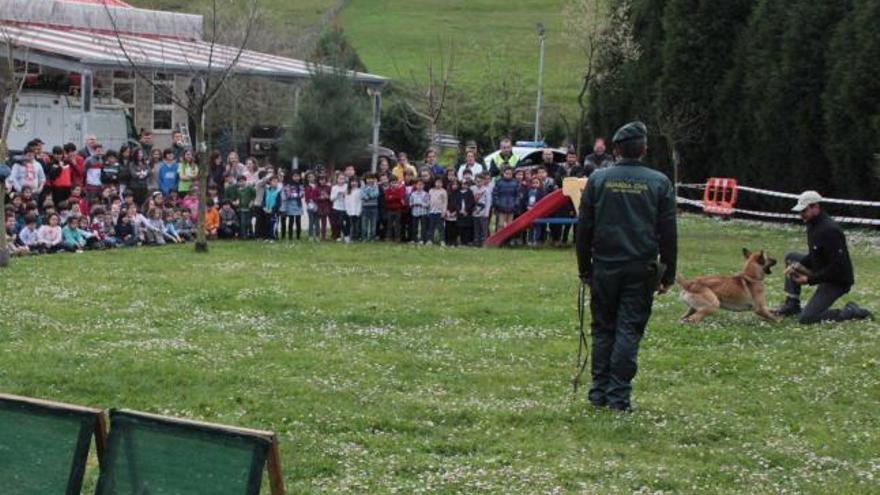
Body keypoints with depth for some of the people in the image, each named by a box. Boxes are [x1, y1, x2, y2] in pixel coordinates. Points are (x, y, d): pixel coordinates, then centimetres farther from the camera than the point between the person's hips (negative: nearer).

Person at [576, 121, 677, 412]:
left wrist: (584, 268, 11)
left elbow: (584, 227, 4)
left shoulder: (599, 179, 1)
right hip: (642, 268, -1)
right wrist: (668, 274, 7)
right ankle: (618, 396, 0)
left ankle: (600, 392, 13)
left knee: (603, 330, 11)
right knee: (629, 331, 2)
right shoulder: (659, 183, 0)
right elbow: (668, 233, 1)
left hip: (605, 267, 1)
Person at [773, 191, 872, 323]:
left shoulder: (829, 230, -26)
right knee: (791, 257, 15)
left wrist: (810, 279, -24)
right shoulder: (813, 225, 5)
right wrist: (797, 266, -2)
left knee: (805, 319, -13)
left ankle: (850, 312, -2)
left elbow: (837, 266, -28)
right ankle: (792, 305, 14)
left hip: (837, 281, -10)